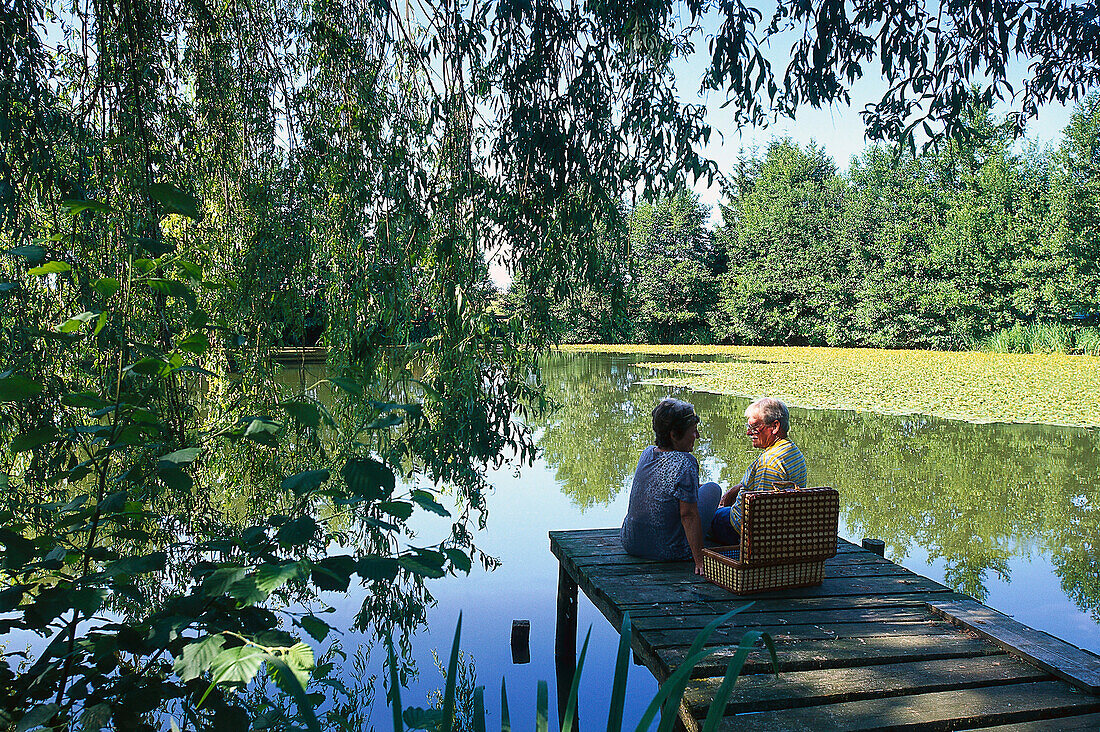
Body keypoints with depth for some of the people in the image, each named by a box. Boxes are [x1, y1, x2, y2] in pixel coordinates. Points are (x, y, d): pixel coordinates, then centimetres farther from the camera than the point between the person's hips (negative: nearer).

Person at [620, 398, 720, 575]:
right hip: (667, 552, -7)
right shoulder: (685, 463, -23)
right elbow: (689, 515, -24)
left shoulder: (648, 453, 0)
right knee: (713, 488, 7)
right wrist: (699, 561, -21)